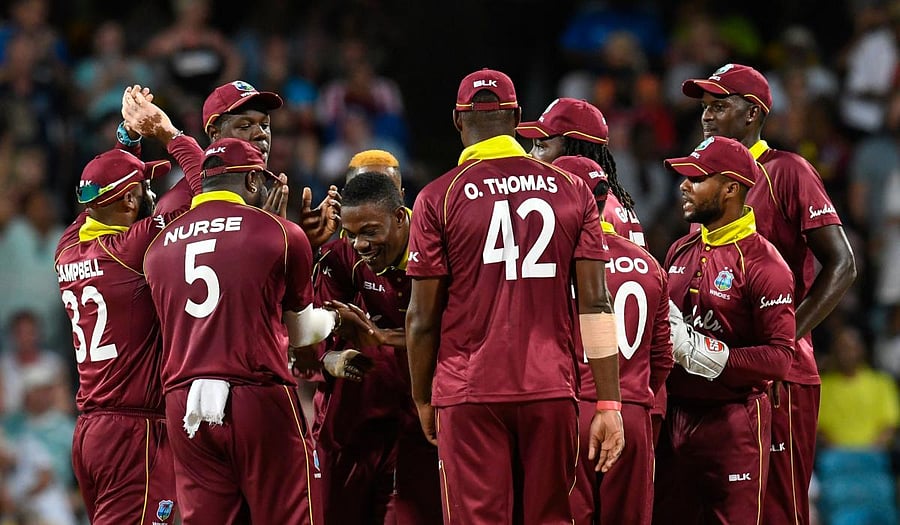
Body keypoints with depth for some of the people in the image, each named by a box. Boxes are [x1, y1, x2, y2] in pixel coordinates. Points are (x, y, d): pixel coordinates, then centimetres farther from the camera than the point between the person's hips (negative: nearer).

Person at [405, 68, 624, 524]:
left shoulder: (439, 198, -2)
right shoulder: (571, 191, 5)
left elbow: (423, 318, -1)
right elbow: (595, 303, 1)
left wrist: (422, 400, 13)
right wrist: (608, 405, 3)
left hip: (470, 394, -2)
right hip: (552, 390, 2)